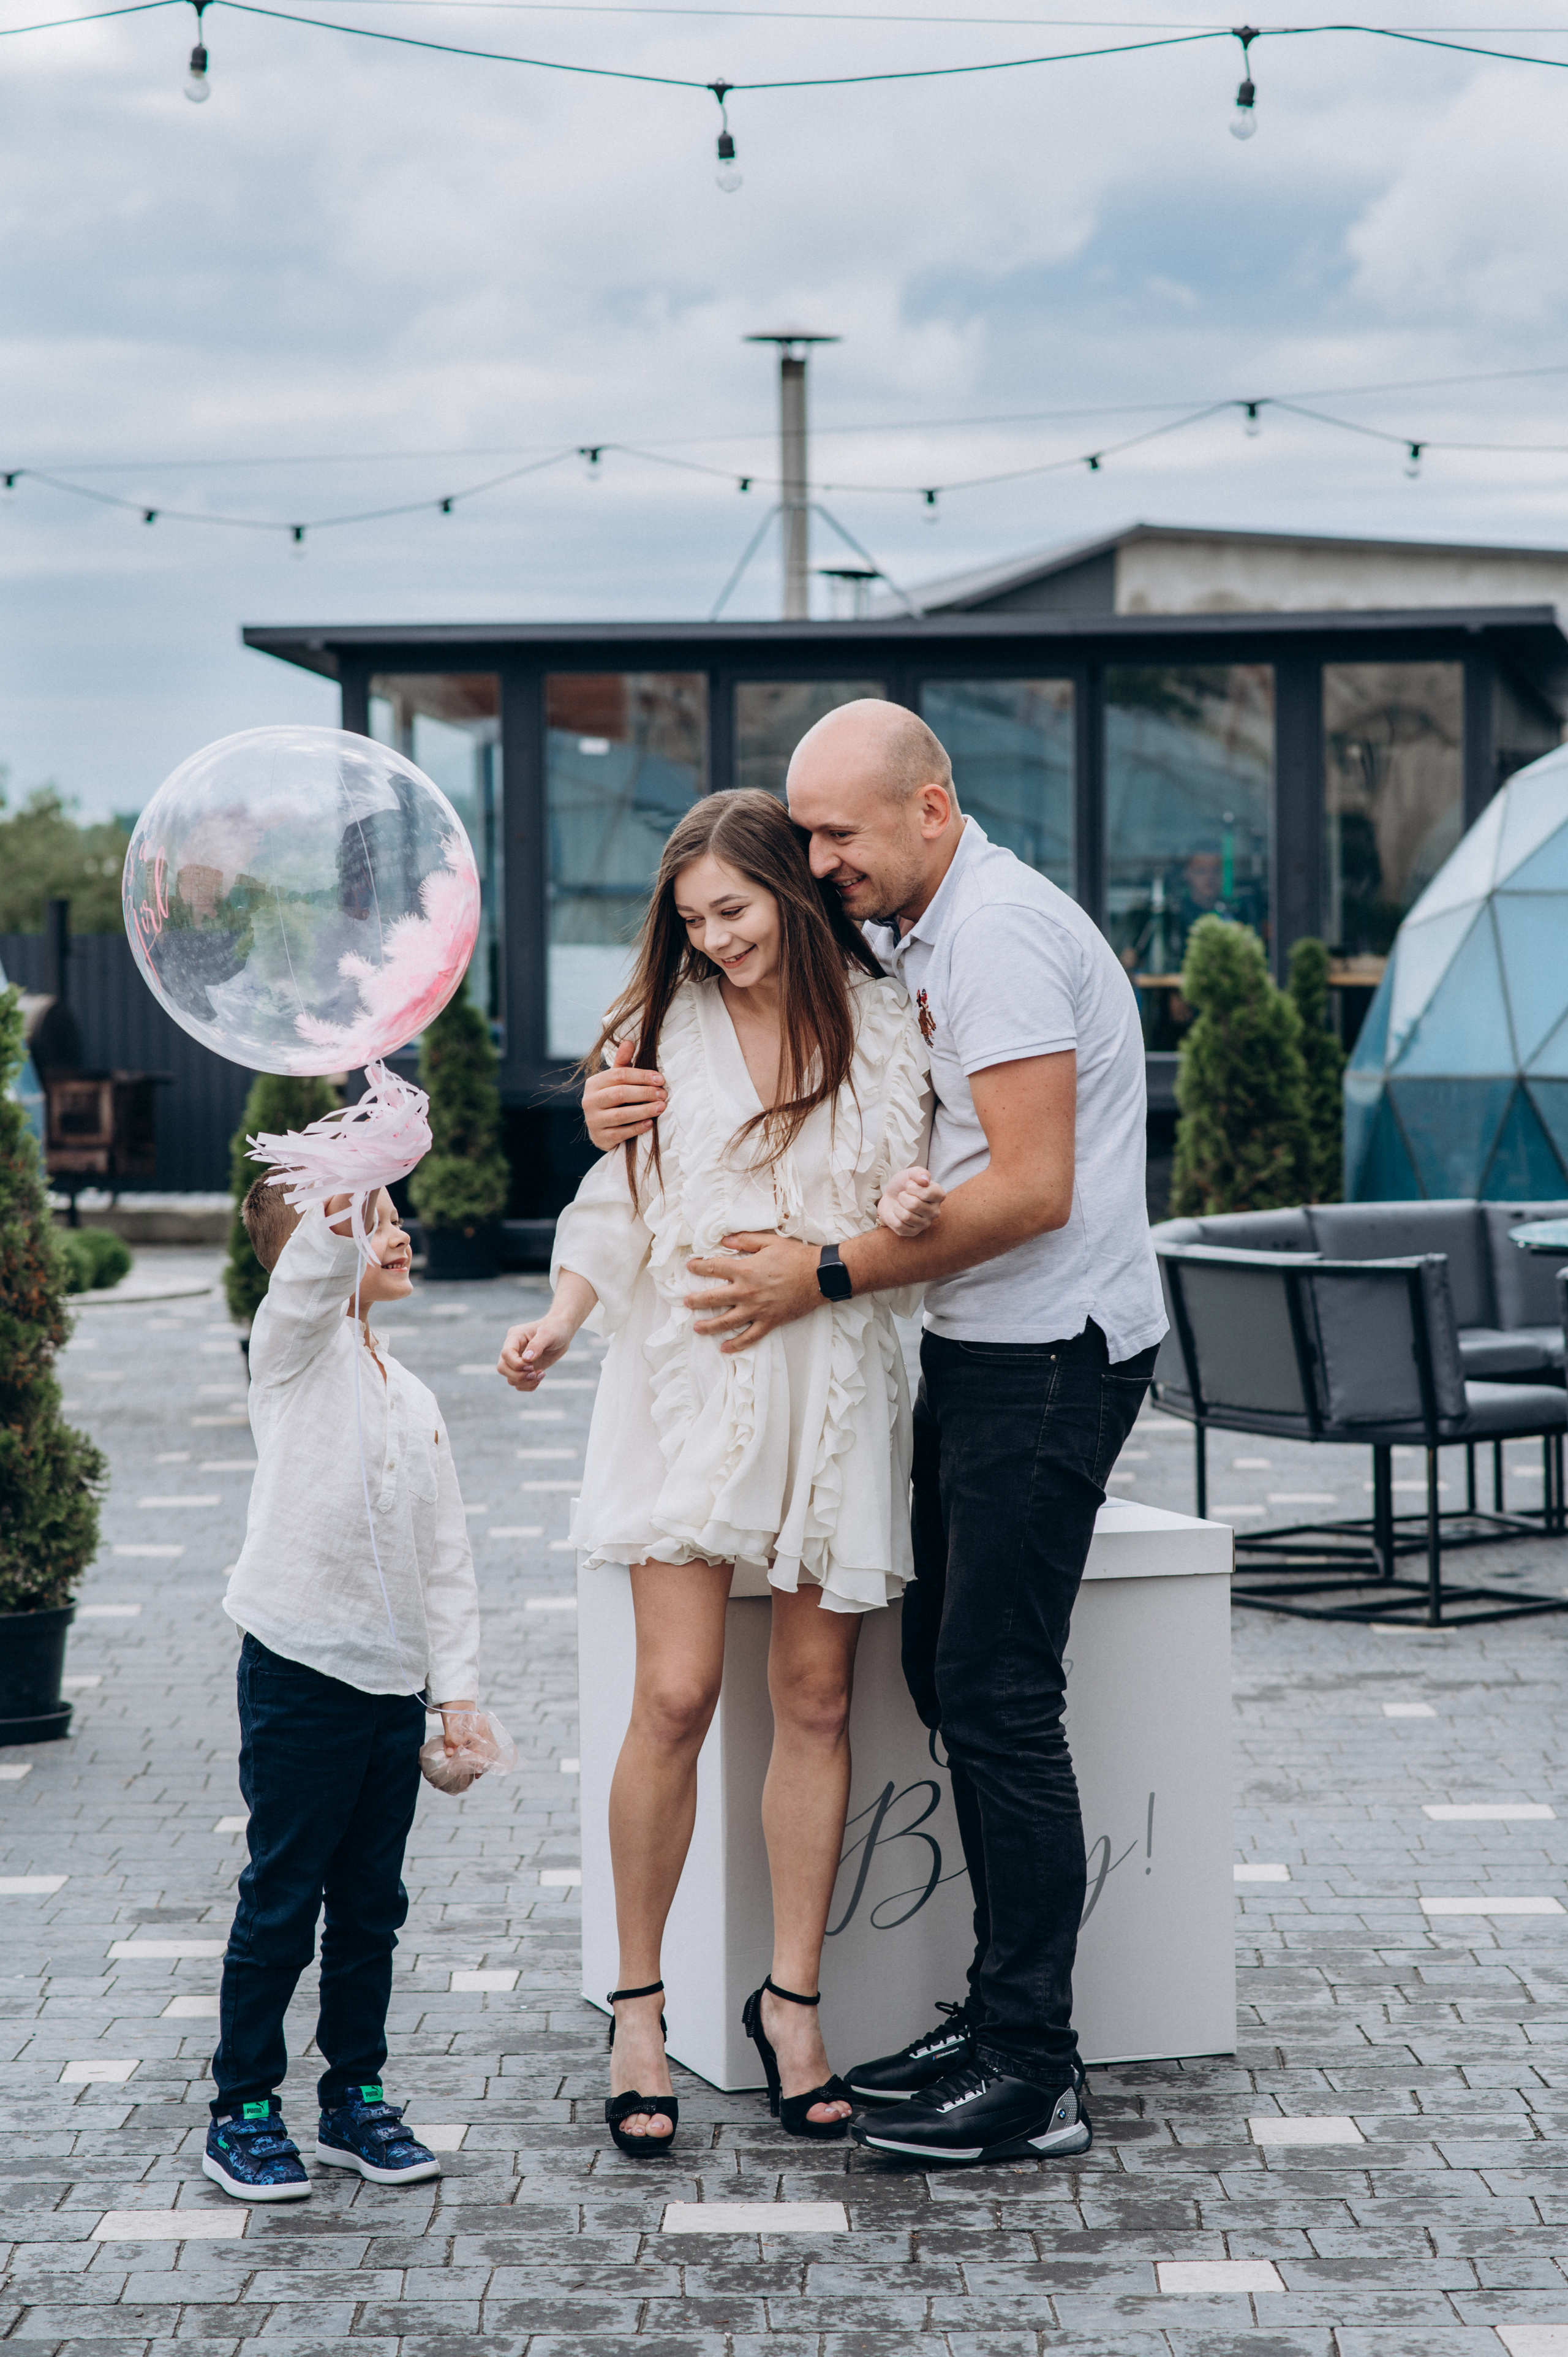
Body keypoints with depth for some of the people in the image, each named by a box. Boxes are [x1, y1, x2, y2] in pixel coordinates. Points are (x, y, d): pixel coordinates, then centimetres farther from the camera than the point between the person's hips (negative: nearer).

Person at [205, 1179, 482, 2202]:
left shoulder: (413, 1399, 15)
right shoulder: (294, 1350, -3)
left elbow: (445, 1560, 15)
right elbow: (311, 1275, -28)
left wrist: (457, 1687, 8)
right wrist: (344, 1206, -46)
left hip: (393, 1683, 6)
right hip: (300, 1671, -6)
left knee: (372, 1904, 12)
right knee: (281, 1902, 0)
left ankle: (356, 2098, 24)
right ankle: (243, 2113, 9)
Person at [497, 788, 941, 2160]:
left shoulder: (884, 1026, 6)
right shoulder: (665, 1032, 7)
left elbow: (915, 1198, 10)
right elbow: (619, 1201, 9)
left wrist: (904, 1213, -13)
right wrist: (561, 1320, -6)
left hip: (834, 1388, 1)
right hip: (690, 1382, -1)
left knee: (816, 1699, 2)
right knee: (676, 1696, -9)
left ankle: (793, 1999, 13)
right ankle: (639, 2005, 3)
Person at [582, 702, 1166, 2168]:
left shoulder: (1001, 931, -16)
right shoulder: (908, 939, 15)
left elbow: (1032, 1188, -22)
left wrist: (828, 1275, -18)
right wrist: (645, 1109, 1)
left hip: (1049, 1354, -10)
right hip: (976, 1348, 10)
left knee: (995, 1692, -9)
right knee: (946, 1672, 11)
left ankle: (1032, 2075, -5)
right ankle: (1000, 2015, 19)